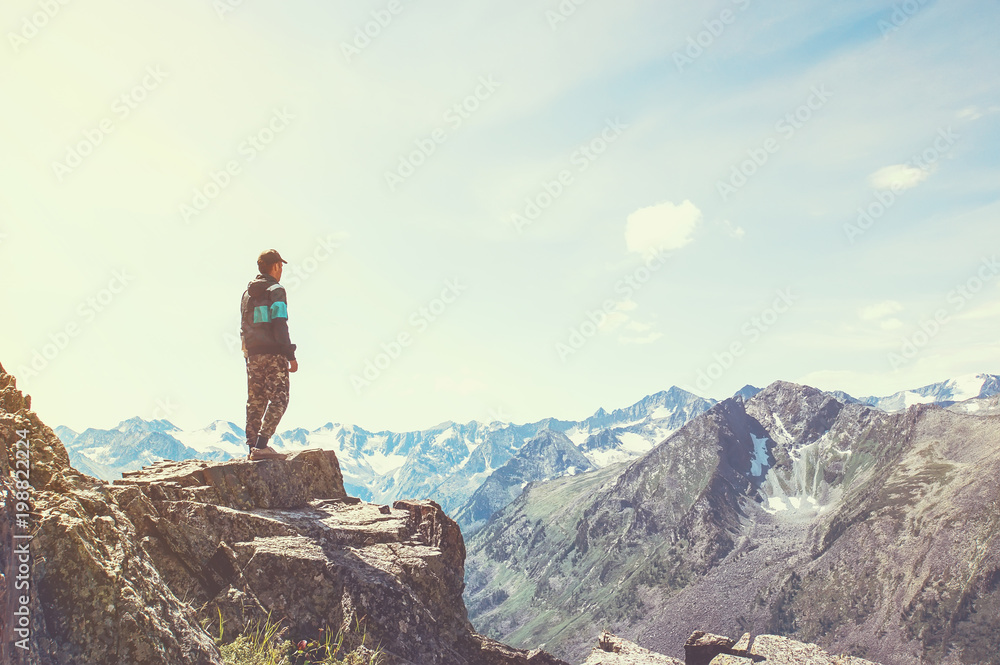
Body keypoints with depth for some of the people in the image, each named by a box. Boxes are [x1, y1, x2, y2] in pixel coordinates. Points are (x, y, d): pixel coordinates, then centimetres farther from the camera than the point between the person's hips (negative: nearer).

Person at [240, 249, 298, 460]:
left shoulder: (248, 293, 16)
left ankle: (252, 446, 12)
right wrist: (291, 355, -15)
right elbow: (280, 326, -15)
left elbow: (244, 327, 19)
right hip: (273, 354, -8)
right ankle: (261, 445, -13)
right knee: (278, 399, -5)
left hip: (253, 354, 8)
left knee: (255, 401, 11)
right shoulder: (276, 290, -8)